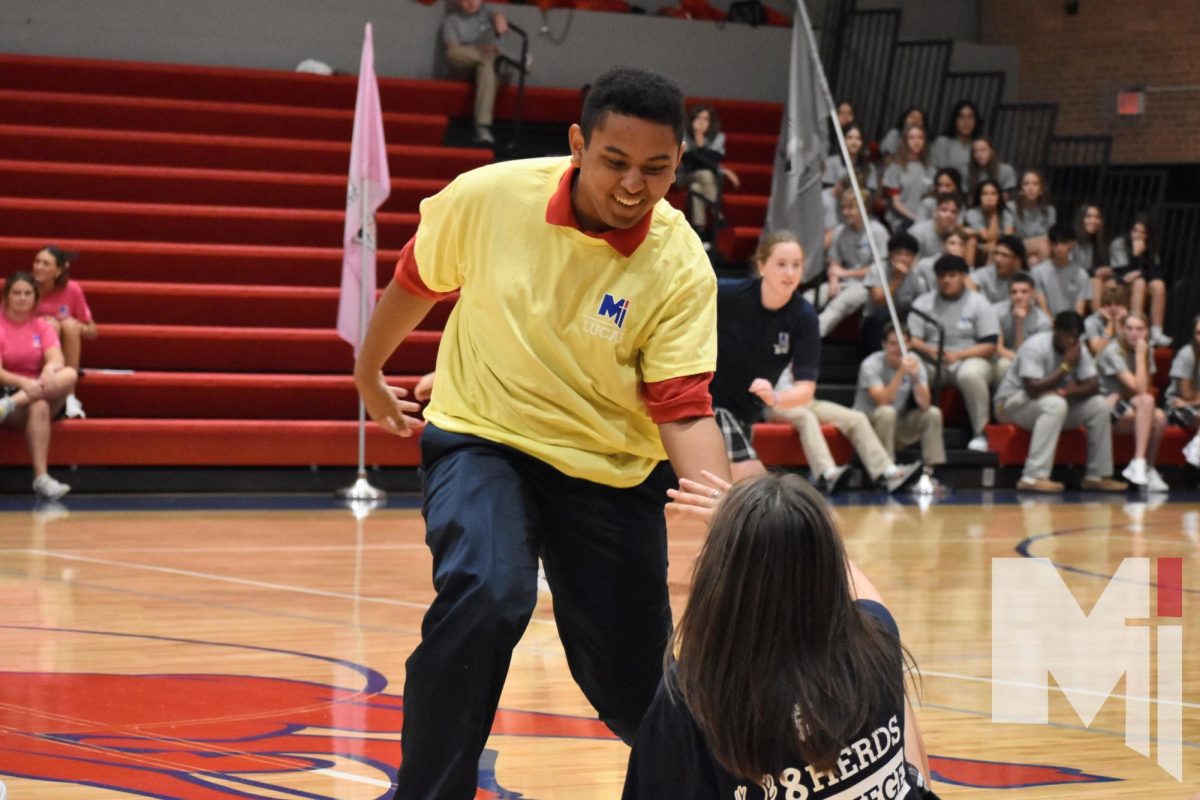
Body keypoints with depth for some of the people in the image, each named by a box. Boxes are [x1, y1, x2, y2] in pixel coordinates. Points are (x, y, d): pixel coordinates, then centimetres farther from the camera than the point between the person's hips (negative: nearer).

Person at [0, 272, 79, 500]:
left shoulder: (42, 327, 11)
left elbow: (57, 360, -7)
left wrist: (49, 369, -32)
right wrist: (23, 383, -31)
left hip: (40, 393, 4)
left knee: (70, 374, -27)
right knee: (39, 407, -39)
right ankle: (41, 479, -48)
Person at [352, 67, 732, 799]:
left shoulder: (681, 268, -18)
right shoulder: (487, 197, -17)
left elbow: (684, 413, -21)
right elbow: (417, 282, 3)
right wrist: (370, 370, 18)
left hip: (612, 469, 1)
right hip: (482, 438, -1)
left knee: (631, 690, 4)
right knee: (484, 597, -31)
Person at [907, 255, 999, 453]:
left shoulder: (978, 303, 5)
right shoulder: (924, 303, 13)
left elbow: (990, 346, -2)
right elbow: (912, 339, 4)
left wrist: (958, 355, -16)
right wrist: (930, 351, -19)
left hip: (969, 360, -2)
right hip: (931, 361, 2)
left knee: (970, 374, -39)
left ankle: (979, 432, -23)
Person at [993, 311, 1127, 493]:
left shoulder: (1079, 349, -3)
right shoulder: (1035, 347, -24)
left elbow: (1093, 386, -10)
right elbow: (1033, 389, -33)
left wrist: (1068, 391, -31)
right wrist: (1066, 366, -29)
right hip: (1012, 403, -7)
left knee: (1099, 405, -9)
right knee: (1054, 403, -38)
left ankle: (1097, 476, -3)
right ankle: (1033, 478, -43)